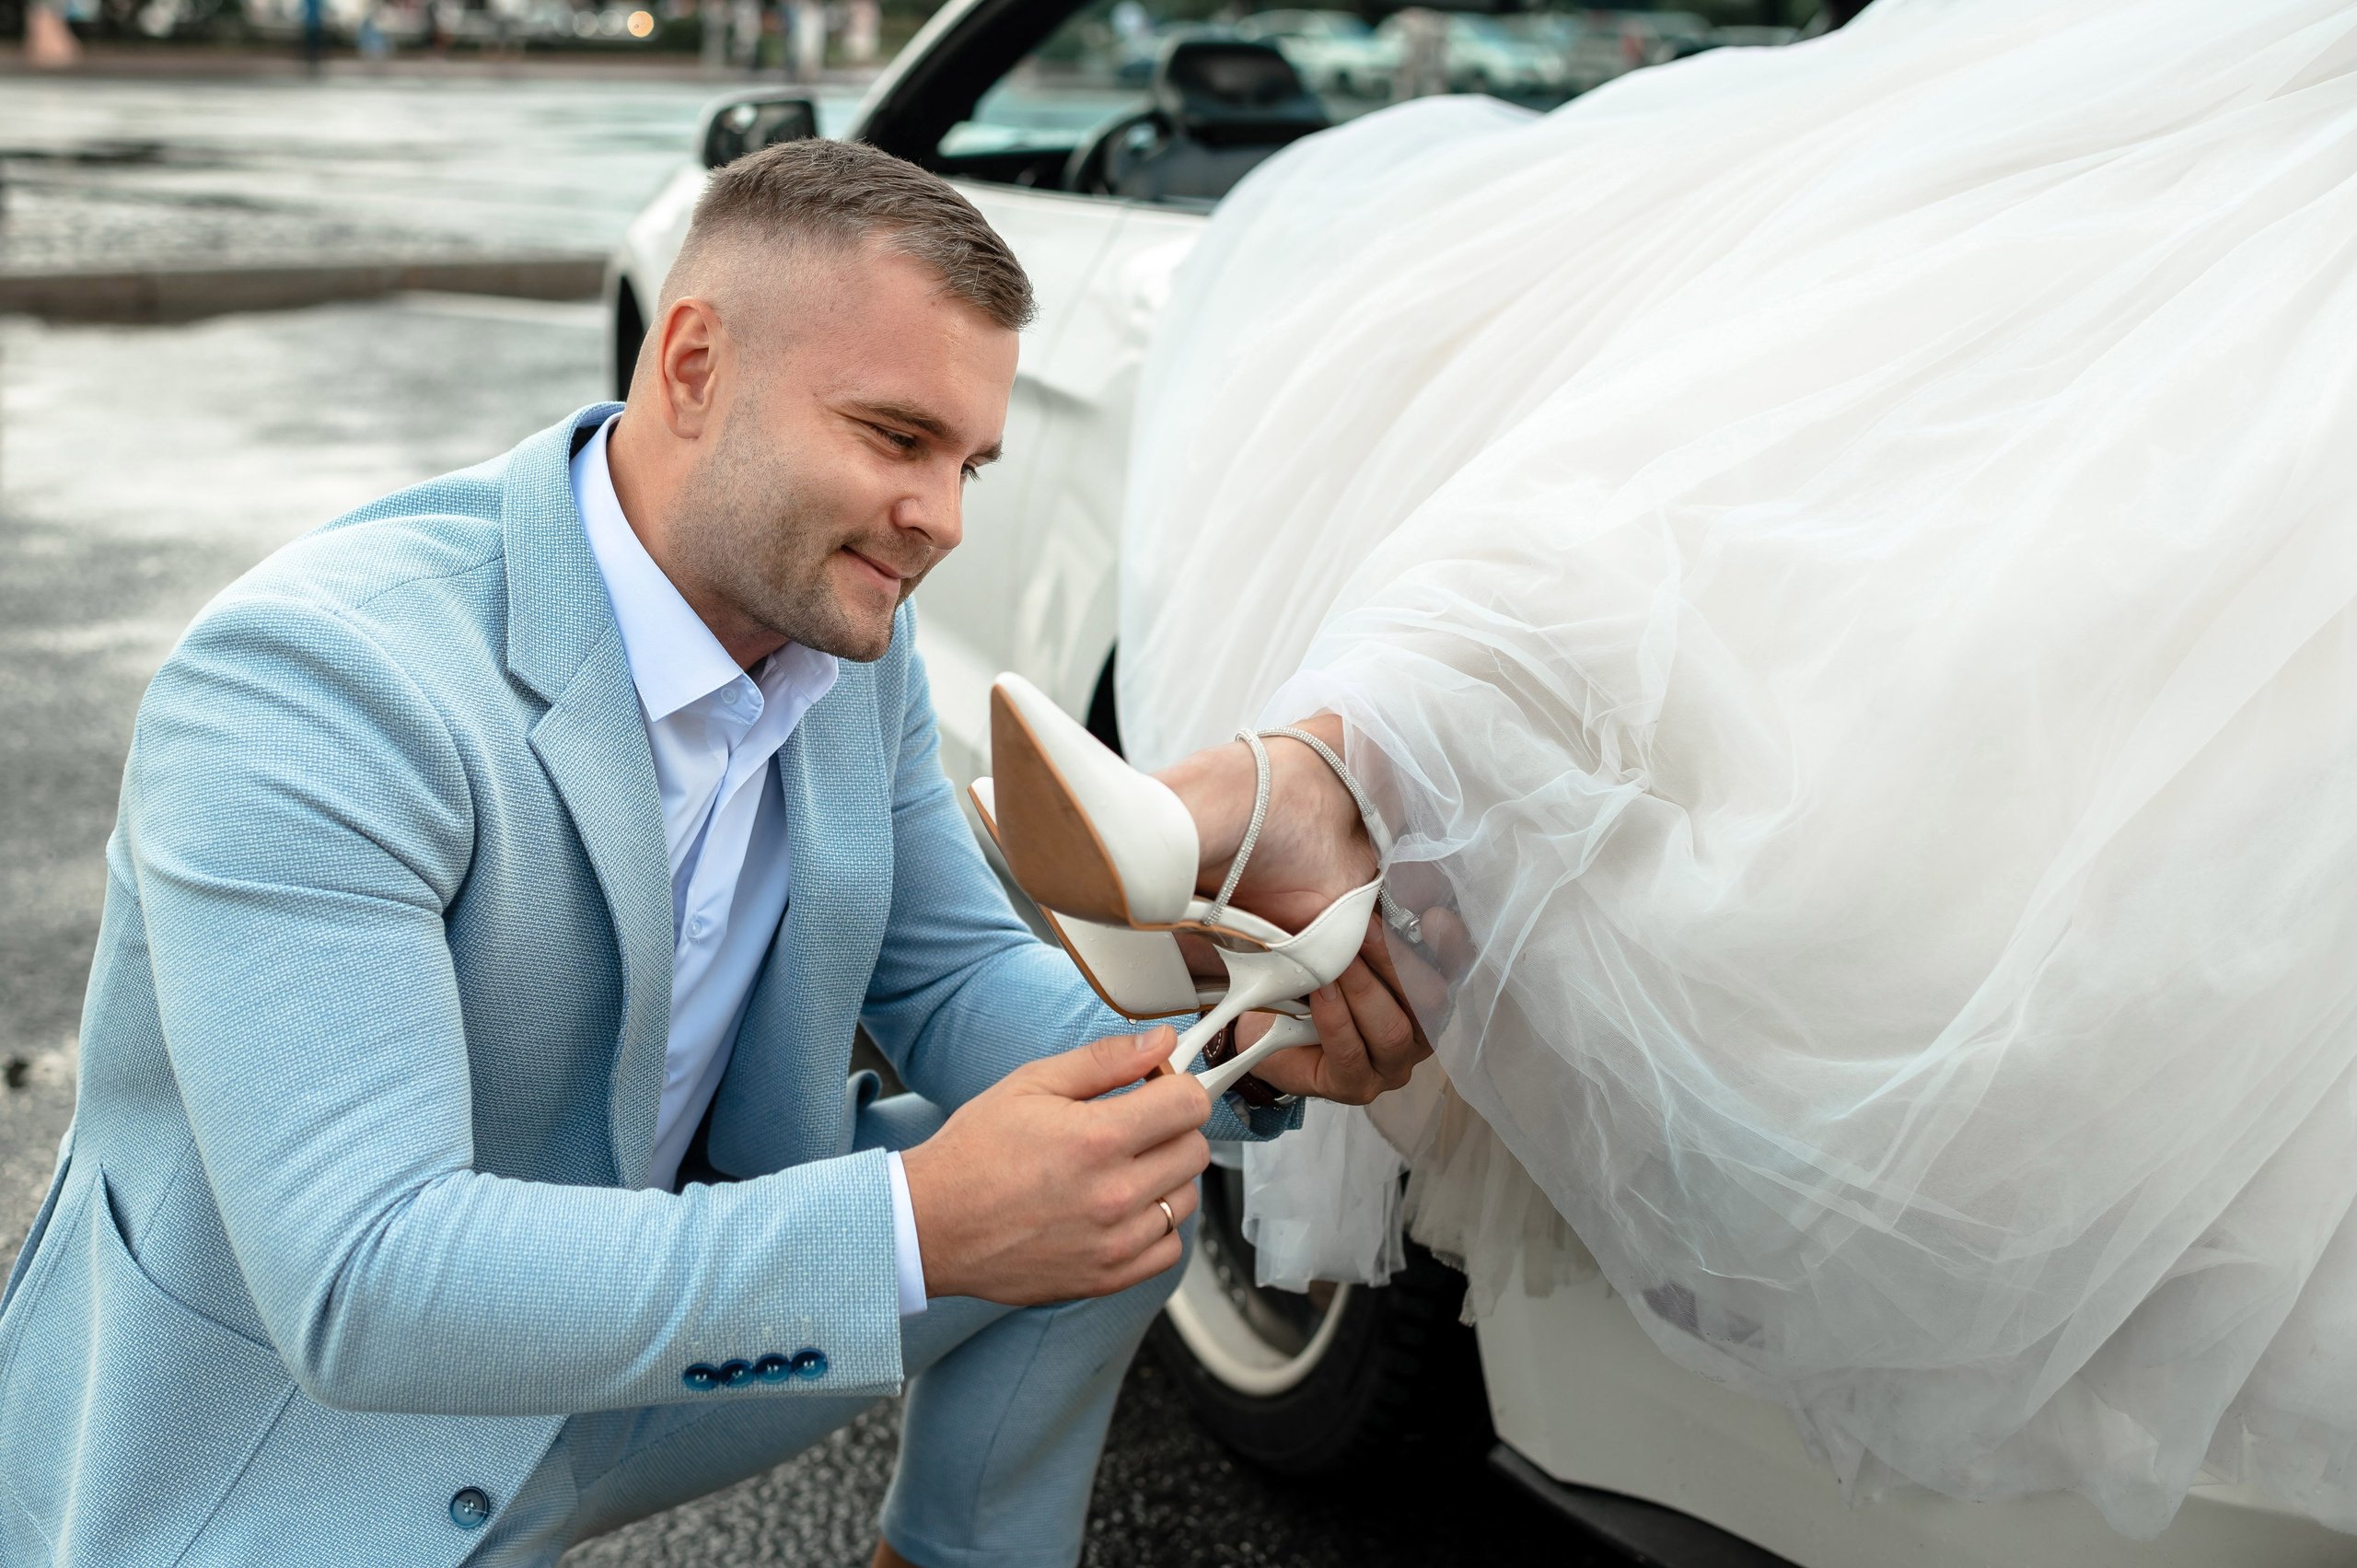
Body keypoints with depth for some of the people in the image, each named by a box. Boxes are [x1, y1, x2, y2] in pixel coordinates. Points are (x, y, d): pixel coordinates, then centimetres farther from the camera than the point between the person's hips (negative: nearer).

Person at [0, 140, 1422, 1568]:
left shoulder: (848, 630, -5)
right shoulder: (309, 682, -28)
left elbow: (953, 978, 3)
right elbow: (359, 1285, -33)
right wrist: (917, 1228, -38)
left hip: (647, 1299, 7)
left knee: (1127, 1189, -4)